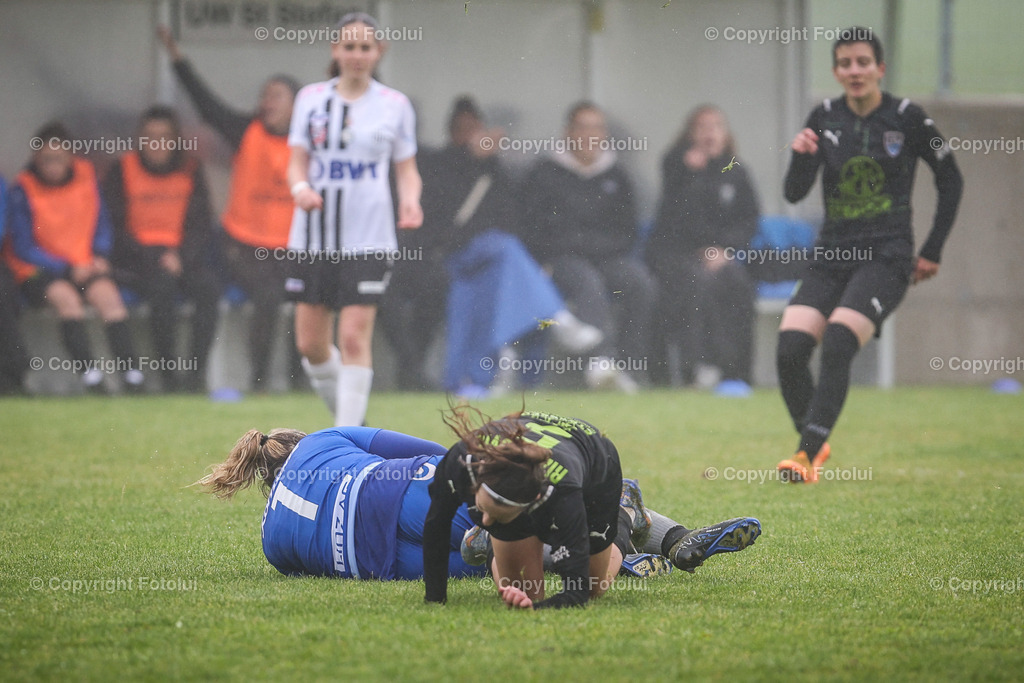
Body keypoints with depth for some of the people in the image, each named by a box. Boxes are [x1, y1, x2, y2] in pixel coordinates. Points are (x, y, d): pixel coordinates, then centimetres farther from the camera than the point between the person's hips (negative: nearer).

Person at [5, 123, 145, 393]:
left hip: (84, 266, 3)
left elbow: (102, 223, 15)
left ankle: (132, 375, -29)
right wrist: (68, 269, -15)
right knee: (66, 297, -32)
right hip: (39, 271, -3)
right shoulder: (23, 191, -10)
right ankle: (91, 377, -37)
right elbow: (23, 248, -9)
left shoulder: (86, 176, 2)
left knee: (107, 294, -25)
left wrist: (99, 257, -3)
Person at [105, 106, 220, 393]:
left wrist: (180, 257, -11)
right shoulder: (122, 171, 3)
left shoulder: (190, 171, 11)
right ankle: (168, 372, -28)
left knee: (209, 287, -28)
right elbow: (116, 229, -3)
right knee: (163, 286, -34)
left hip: (182, 254, 3)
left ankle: (196, 370, -27)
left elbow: (201, 226, 8)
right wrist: (156, 261, -14)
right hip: (137, 259, -3)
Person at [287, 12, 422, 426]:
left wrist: (410, 201, -12)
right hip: (313, 236, 3)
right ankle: (346, 416, 26)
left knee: (354, 338, -12)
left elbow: (407, 170, 9)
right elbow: (297, 161, 7)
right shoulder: (311, 98, 8)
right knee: (310, 343, 3)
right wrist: (301, 187, -15)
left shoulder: (394, 105, 4)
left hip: (368, 237, -3)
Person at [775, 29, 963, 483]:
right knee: (789, 351, -13)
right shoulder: (825, 118, 5)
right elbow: (794, 194, 3)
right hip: (830, 257, 4)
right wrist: (801, 156, -18)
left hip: (886, 258, -4)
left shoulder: (906, 117, -4)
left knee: (836, 347, -24)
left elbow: (950, 181, 6)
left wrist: (932, 253, 5)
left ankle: (807, 455, -22)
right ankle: (815, 443, 9)